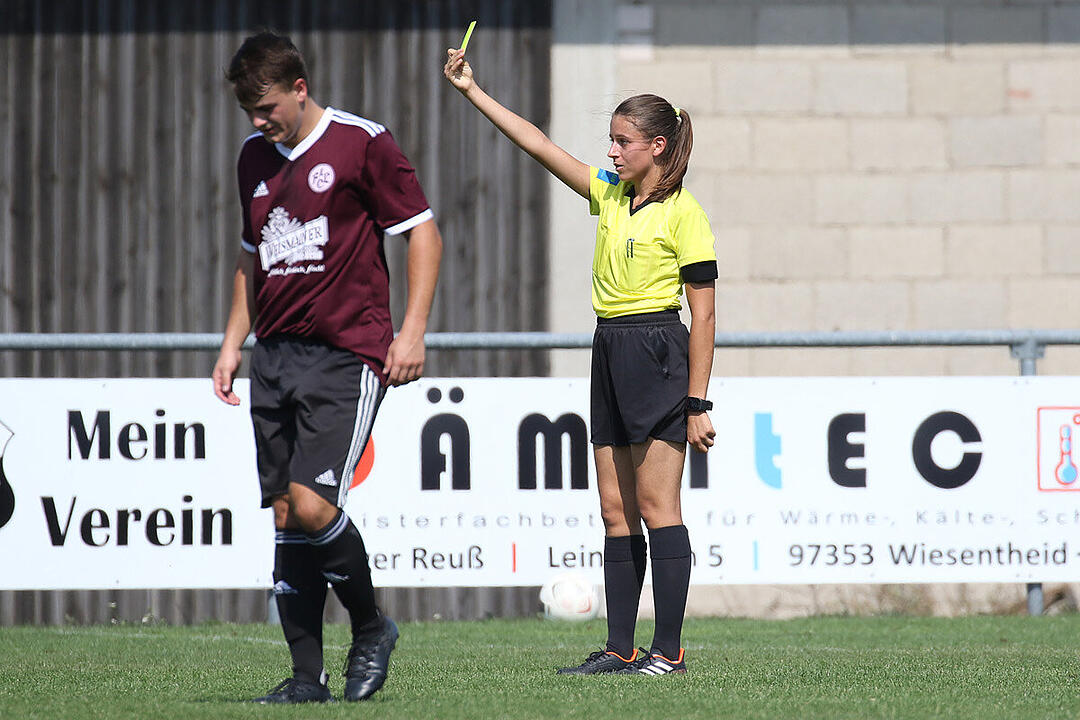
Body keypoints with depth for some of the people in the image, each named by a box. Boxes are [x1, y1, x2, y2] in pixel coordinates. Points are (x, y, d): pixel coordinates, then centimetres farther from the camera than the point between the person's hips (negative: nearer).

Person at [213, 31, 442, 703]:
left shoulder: (362, 143, -5)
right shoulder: (255, 158, 15)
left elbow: (424, 231, -3)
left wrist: (412, 331, -10)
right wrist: (233, 342, 20)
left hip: (346, 354, -7)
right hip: (275, 357, 7)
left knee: (312, 506, -17)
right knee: (286, 516, 3)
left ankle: (371, 628, 6)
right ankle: (307, 675, 7)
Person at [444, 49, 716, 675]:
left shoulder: (683, 213, -8)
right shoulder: (609, 195, 12)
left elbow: (703, 314, -9)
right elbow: (541, 146, 14)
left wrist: (698, 402, -12)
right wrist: (473, 92, 10)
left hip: (656, 353, -8)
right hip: (610, 353, 8)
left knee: (656, 504, -8)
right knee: (616, 510, 6)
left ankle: (669, 649, -7)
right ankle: (620, 648, 8)